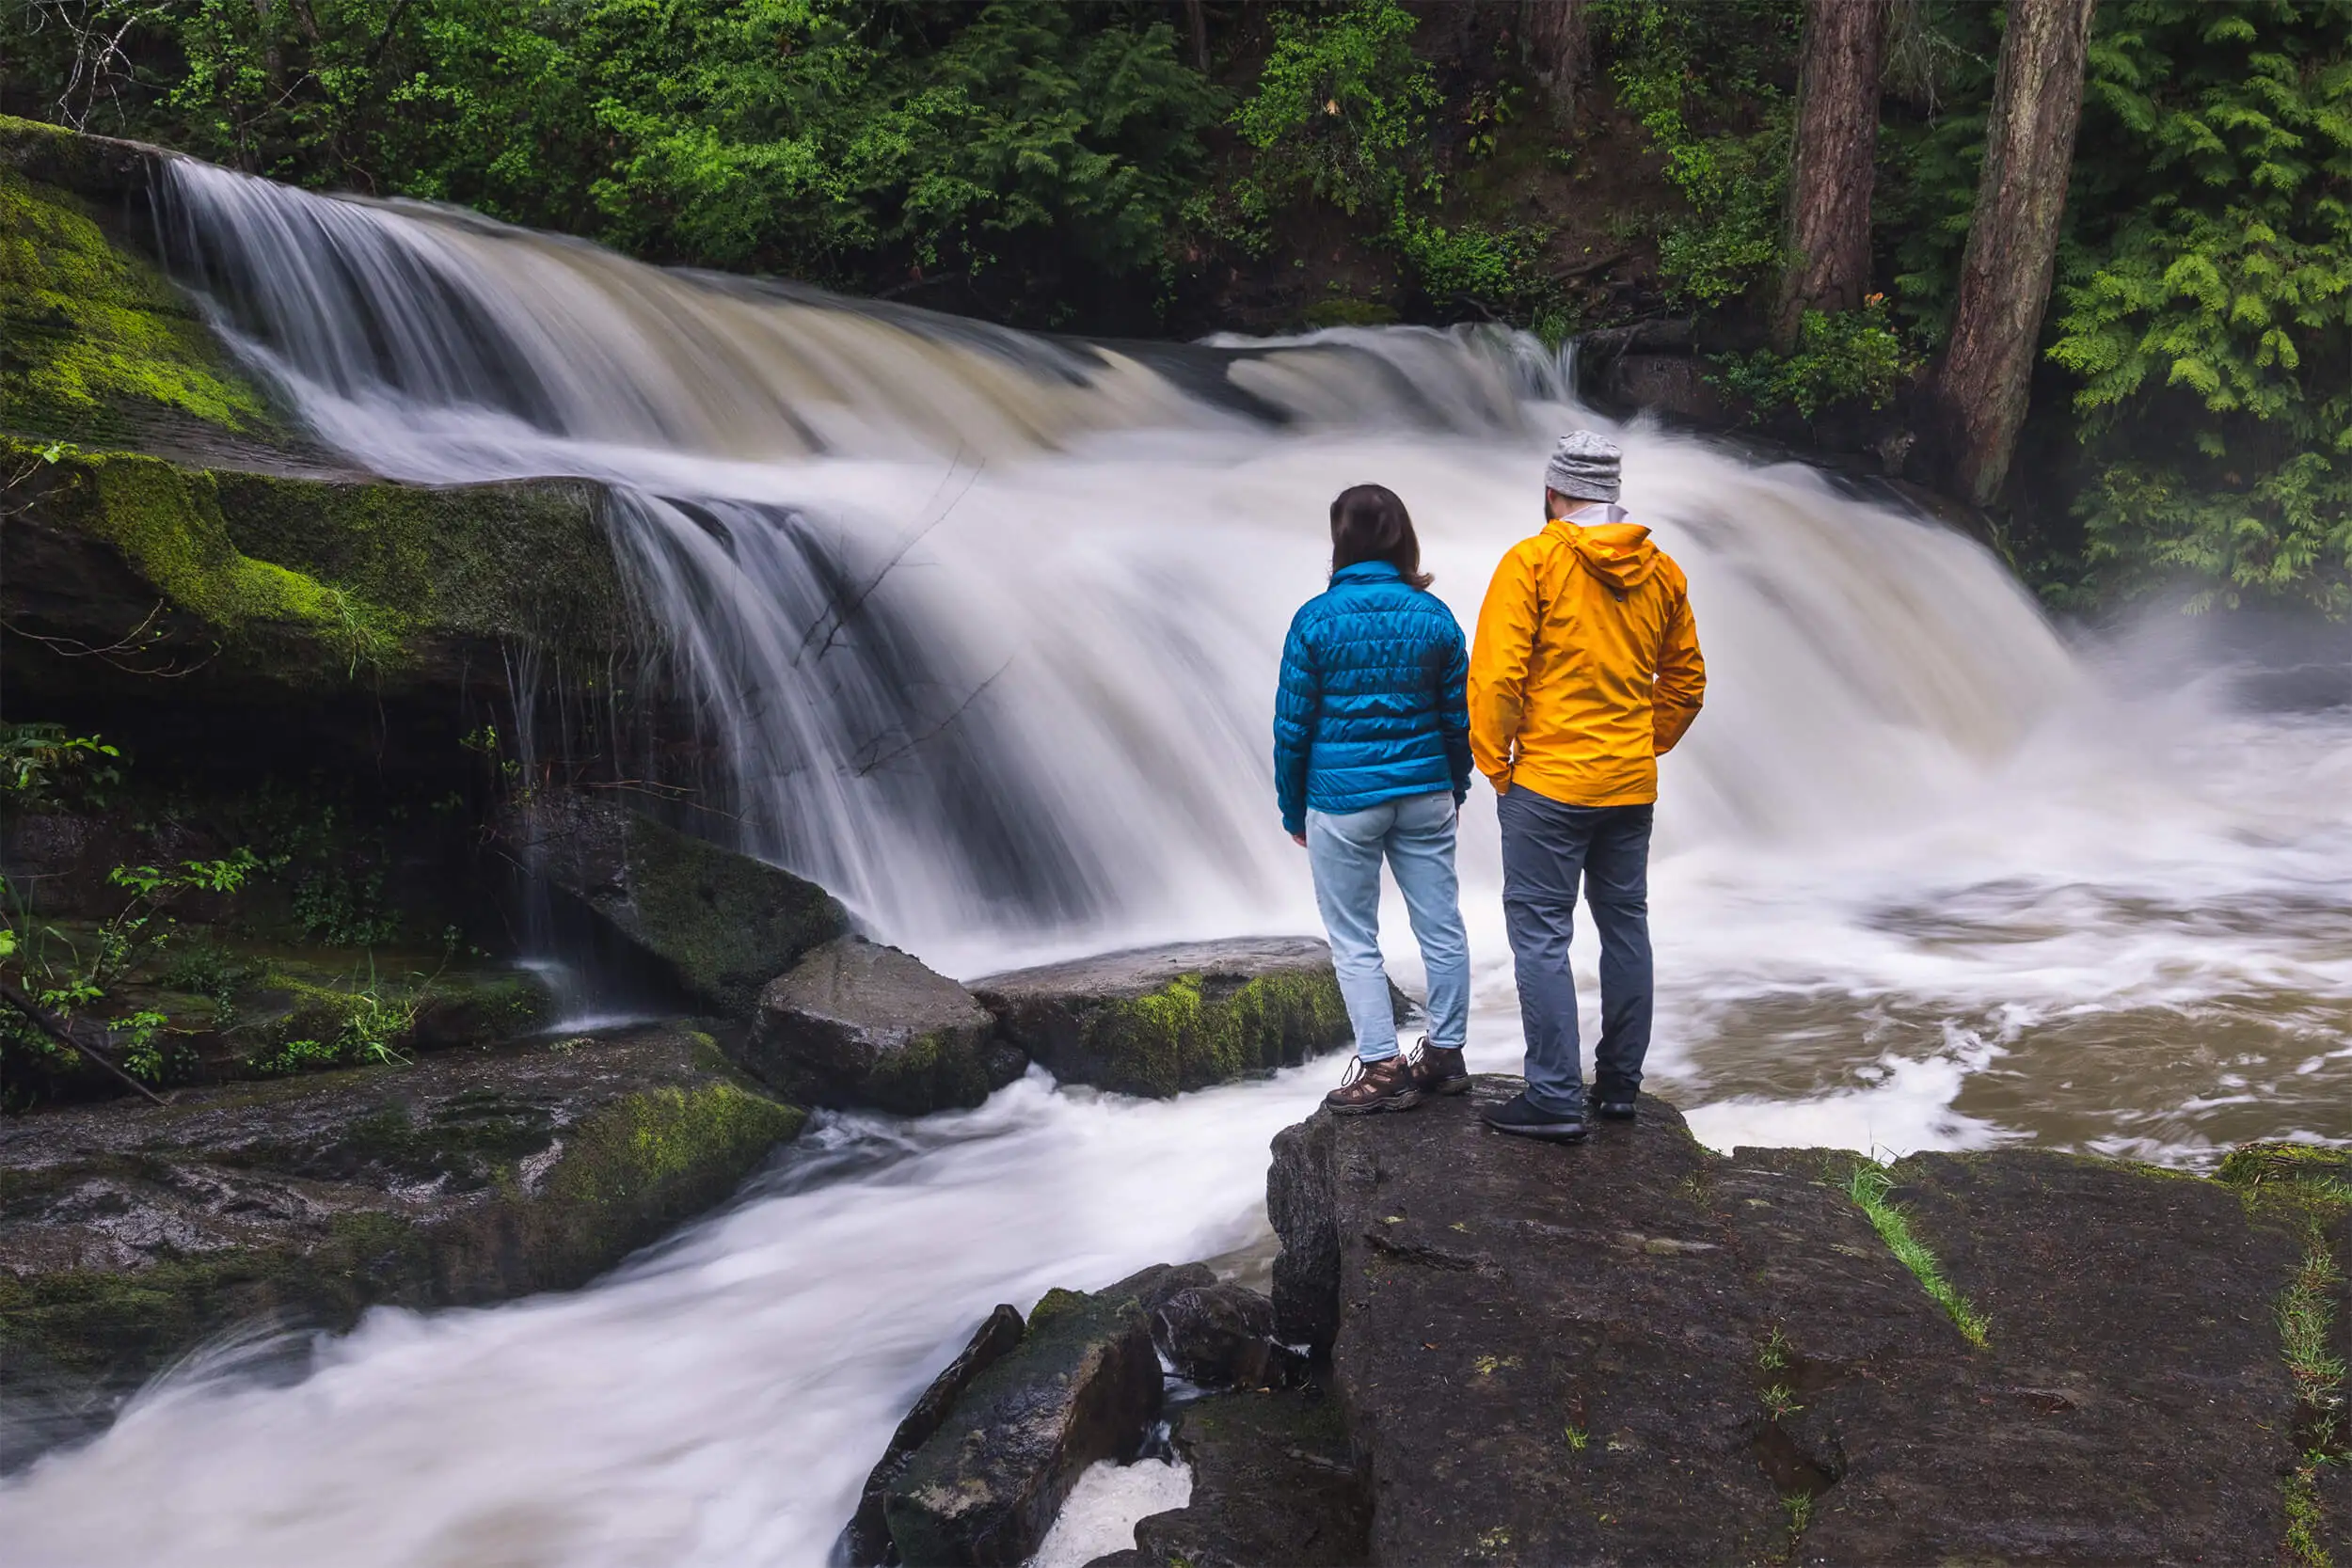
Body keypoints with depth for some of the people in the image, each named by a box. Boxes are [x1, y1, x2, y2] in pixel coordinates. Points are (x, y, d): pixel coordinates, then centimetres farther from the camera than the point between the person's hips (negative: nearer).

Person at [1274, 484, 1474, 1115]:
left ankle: (1383, 1068, 4)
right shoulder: (1434, 615, 0)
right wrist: (1455, 789, 19)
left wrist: (1293, 809, 6)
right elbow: (1458, 716, 6)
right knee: (1442, 927, 11)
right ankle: (1445, 1056, 20)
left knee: (1354, 942, 6)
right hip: (1424, 793, 4)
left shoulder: (1316, 618, -9)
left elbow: (1293, 724, -5)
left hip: (1342, 800, -3)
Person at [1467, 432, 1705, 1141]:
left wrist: (1495, 764, -6)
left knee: (1541, 935, -2)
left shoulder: (1532, 561, -10)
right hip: (1631, 786, 6)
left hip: (1547, 783, -6)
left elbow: (1495, 675, -16)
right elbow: (1686, 680, 15)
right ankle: (1620, 1084, 25)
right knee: (1625, 926, 15)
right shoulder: (1662, 571, 8)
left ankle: (1556, 1099, -2)